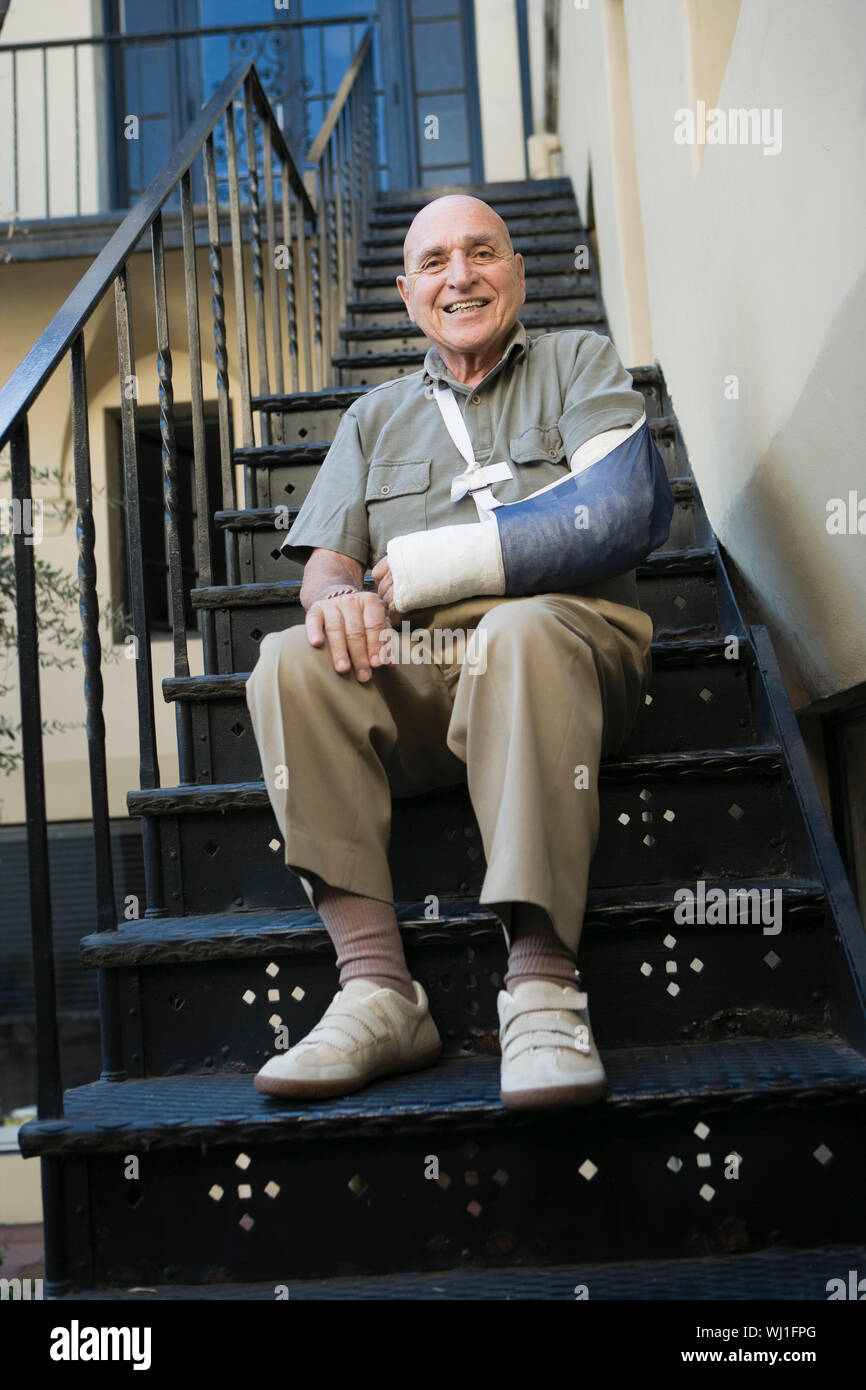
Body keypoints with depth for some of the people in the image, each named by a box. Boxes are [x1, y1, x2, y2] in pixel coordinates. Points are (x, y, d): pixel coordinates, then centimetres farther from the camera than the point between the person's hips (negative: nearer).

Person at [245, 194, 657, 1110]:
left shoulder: (578, 361, 21)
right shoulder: (375, 416, 30)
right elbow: (323, 562, 18)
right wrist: (339, 597, -10)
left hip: (568, 626, -2)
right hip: (414, 666, 3)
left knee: (519, 631, -38)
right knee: (290, 662, -27)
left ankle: (541, 983, -39)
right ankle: (376, 986, -30)